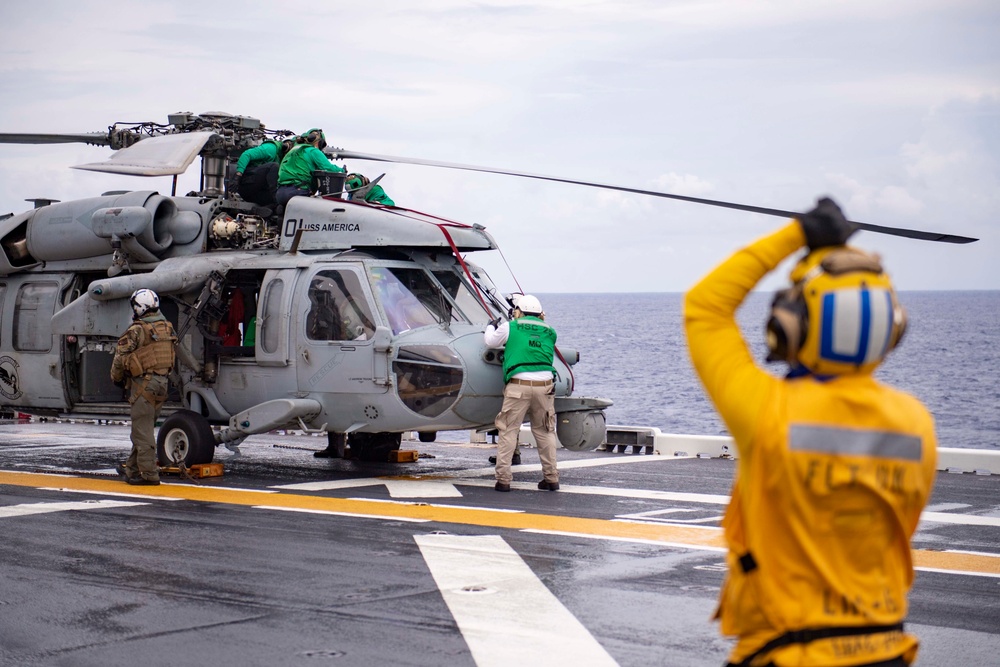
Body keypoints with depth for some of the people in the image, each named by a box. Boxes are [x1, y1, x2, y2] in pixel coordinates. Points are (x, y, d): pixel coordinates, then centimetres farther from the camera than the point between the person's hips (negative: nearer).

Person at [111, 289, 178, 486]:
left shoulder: (137, 330, -13)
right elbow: (172, 355, 17)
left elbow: (120, 358, -8)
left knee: (142, 431, -4)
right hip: (162, 381, 8)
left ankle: (149, 474, -7)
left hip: (143, 383, -8)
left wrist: (117, 378, 10)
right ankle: (133, 469, 27)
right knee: (144, 428, 18)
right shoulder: (167, 328, 10)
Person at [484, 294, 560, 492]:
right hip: (545, 385, 3)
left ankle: (503, 479, 0)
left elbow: (491, 342, 20)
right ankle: (551, 478, 16)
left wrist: (491, 326, 44)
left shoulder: (510, 328, 6)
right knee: (544, 432, 15)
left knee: (508, 431, 4)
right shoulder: (550, 333, 15)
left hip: (518, 385, -3)